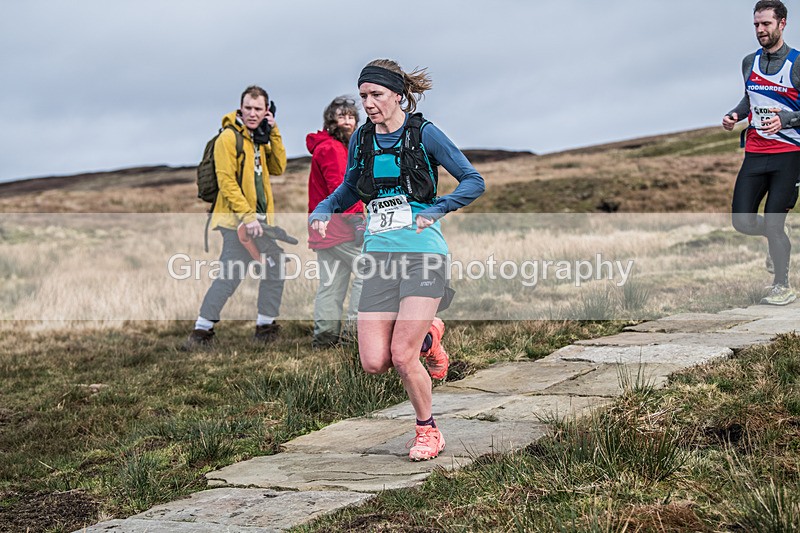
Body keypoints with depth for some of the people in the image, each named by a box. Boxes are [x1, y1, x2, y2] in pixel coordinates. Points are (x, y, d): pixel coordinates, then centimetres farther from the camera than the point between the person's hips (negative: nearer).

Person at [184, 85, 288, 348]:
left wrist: (274, 134, 1)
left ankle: (265, 326, 24)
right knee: (230, 276, -10)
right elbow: (226, 181, -17)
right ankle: (201, 331, -1)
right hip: (237, 220, -9)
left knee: (274, 271, 12)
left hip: (260, 219, 9)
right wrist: (247, 216, -22)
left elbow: (278, 168, 10)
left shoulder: (258, 138, 15)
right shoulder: (229, 137, -11)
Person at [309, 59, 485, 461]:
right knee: (374, 363, -5)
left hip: (422, 253, -5)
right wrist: (323, 209, 5)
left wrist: (435, 210, -16)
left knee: (402, 358, -12)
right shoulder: (361, 138, 10)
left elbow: (474, 181, -1)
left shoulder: (423, 133, -3)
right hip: (378, 256, 5)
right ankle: (427, 337, 28)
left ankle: (428, 431, 14)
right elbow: (349, 189, 25)